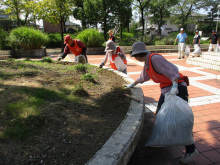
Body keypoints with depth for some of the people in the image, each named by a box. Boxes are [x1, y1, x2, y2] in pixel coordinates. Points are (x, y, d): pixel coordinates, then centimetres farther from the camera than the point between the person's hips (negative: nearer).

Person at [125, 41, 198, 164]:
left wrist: (175, 85, -42)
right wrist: (133, 84, 36)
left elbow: (172, 69, -28)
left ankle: (191, 150, 7)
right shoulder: (147, 62, 9)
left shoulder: (155, 58, -19)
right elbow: (144, 76, 25)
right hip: (166, 90, 9)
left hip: (177, 89, -9)